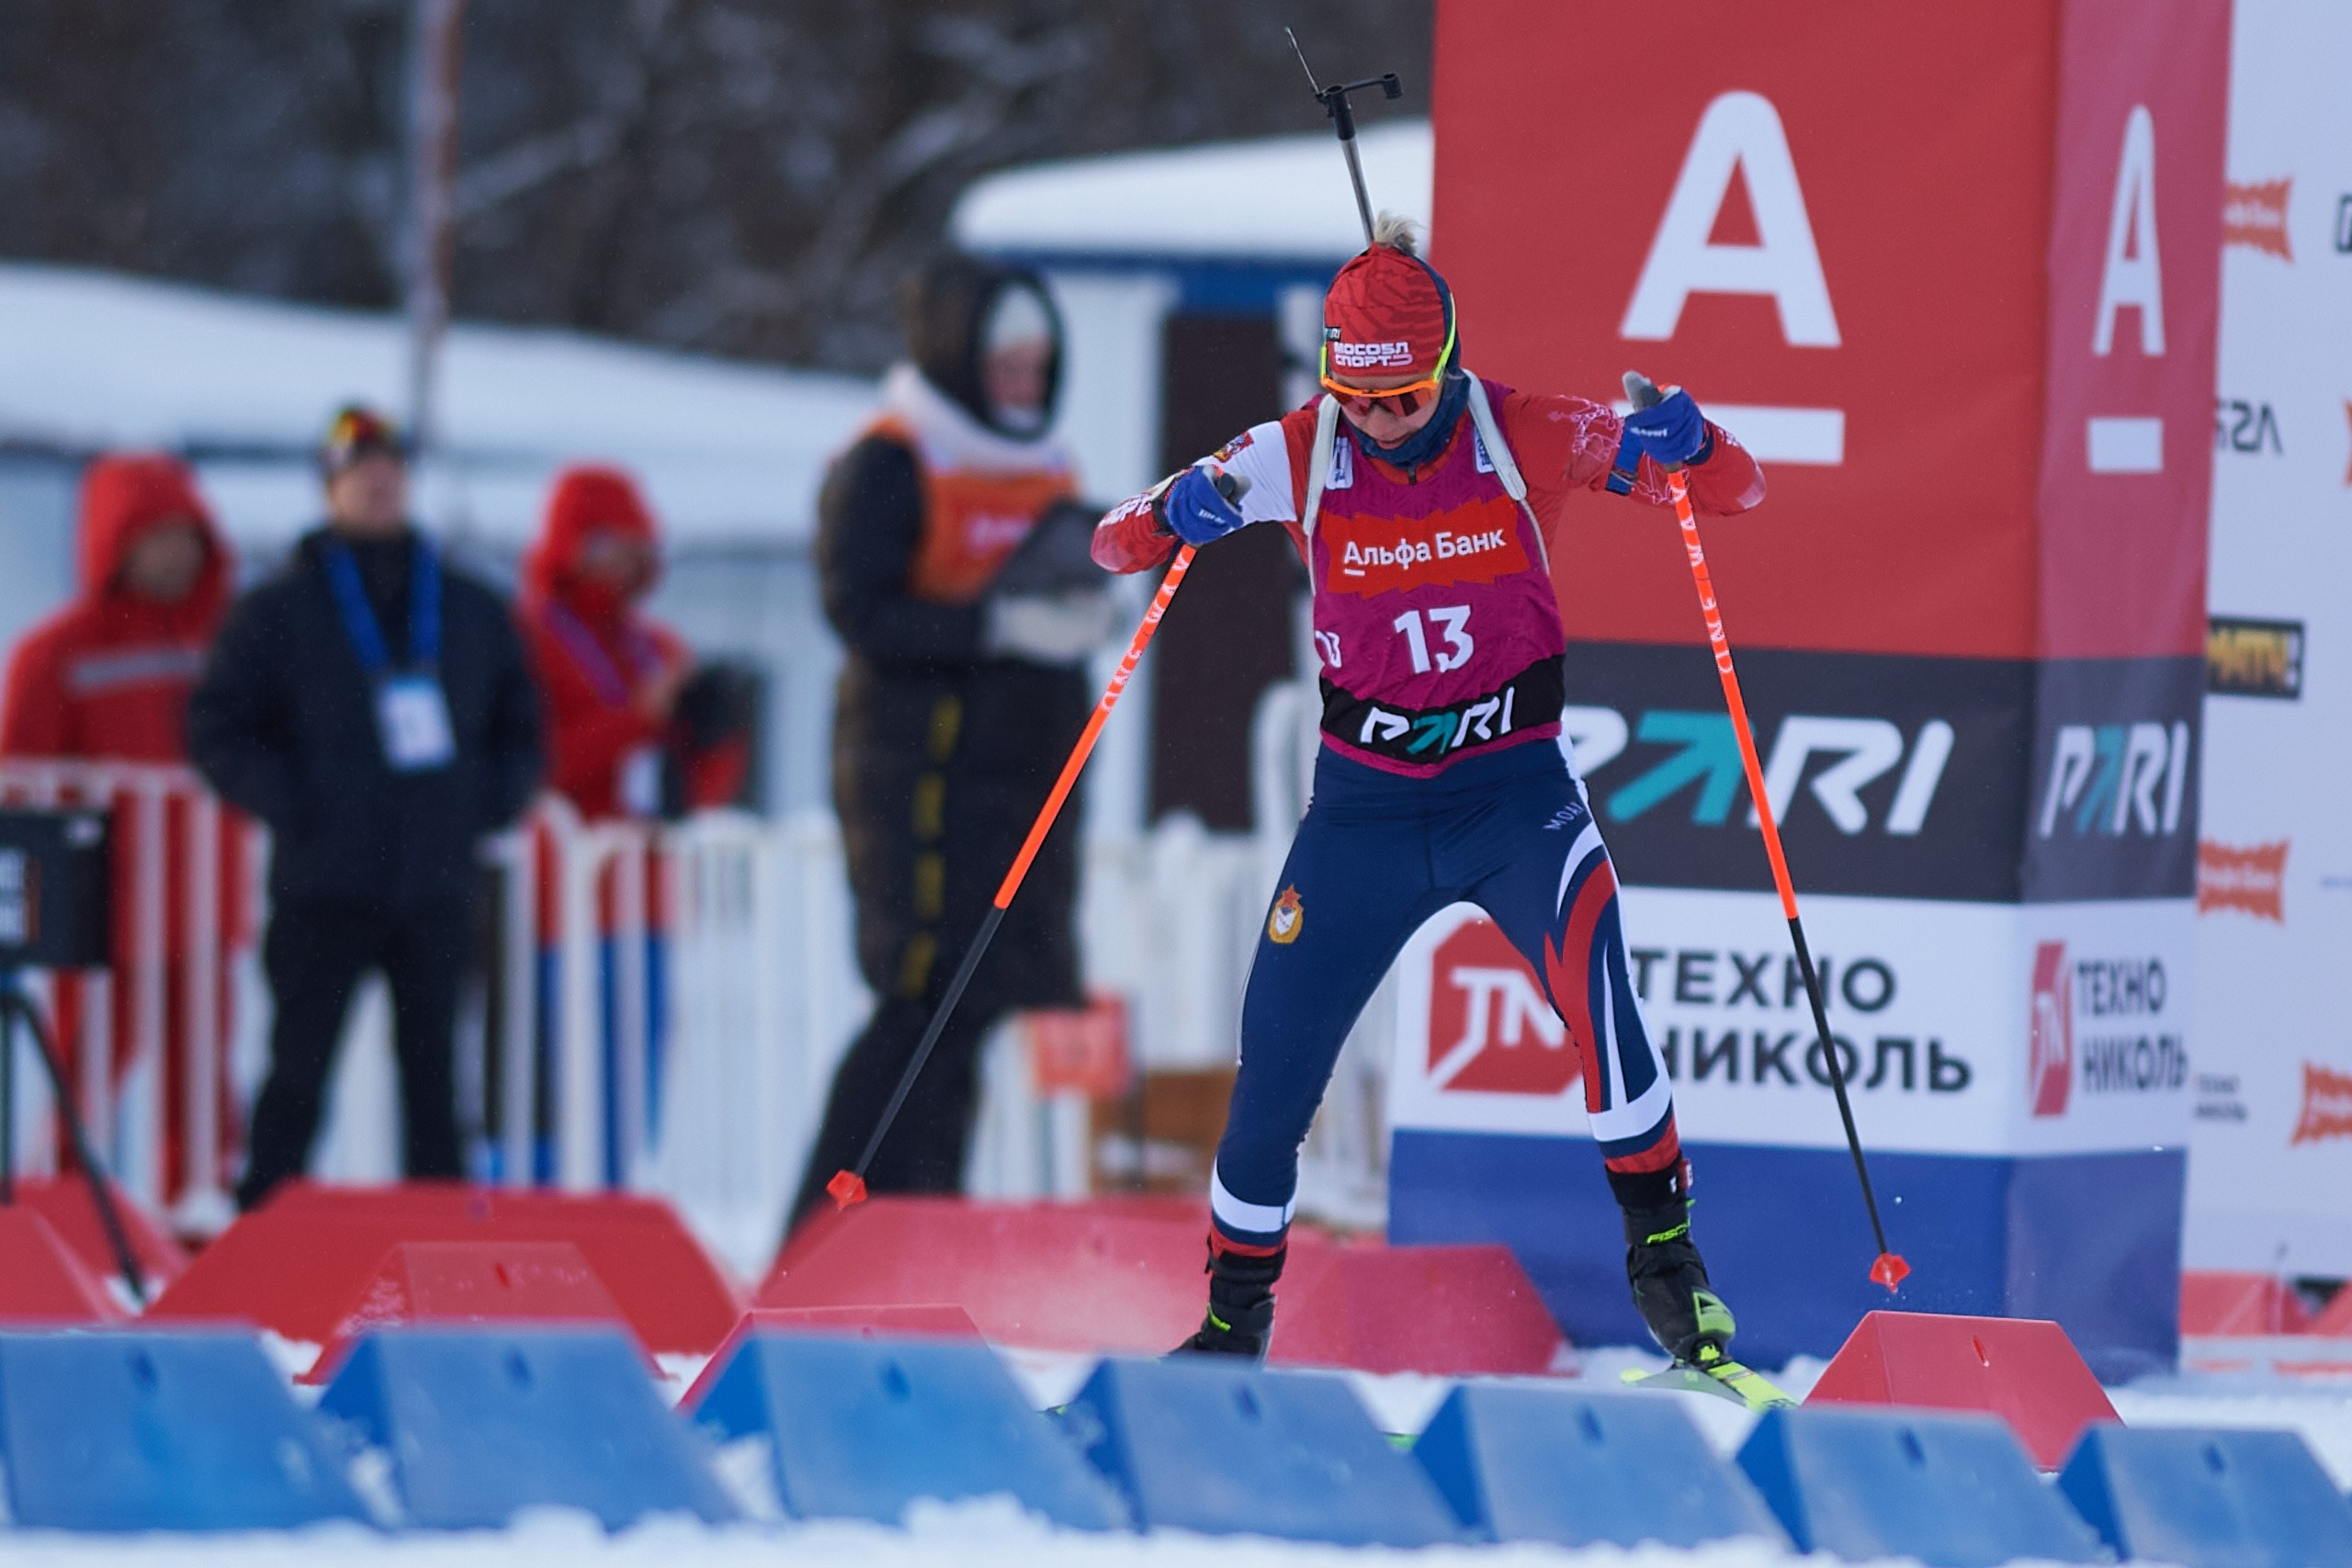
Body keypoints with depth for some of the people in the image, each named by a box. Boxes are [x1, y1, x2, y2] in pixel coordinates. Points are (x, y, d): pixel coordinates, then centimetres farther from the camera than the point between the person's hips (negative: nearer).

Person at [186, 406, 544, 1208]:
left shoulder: (472, 611, 11)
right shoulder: (281, 609, 1)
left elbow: (520, 723, 21)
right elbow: (217, 727, 1)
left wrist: (489, 803, 5)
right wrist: (288, 804, -9)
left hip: (436, 888, 3)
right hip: (322, 891, -3)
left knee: (430, 1073, 6)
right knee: (300, 1069, -3)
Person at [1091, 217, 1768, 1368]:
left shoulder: (1524, 438, -12)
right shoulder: (1296, 457, -9)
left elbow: (1737, 492, -9)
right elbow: (1118, 544, -7)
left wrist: (1683, 449, -33)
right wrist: (1176, 515, -31)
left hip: (1513, 784, -2)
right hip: (1364, 797, 2)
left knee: (1587, 967, -31)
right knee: (1275, 1068, 4)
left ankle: (1662, 1245, -19)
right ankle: (1234, 1320, 27)